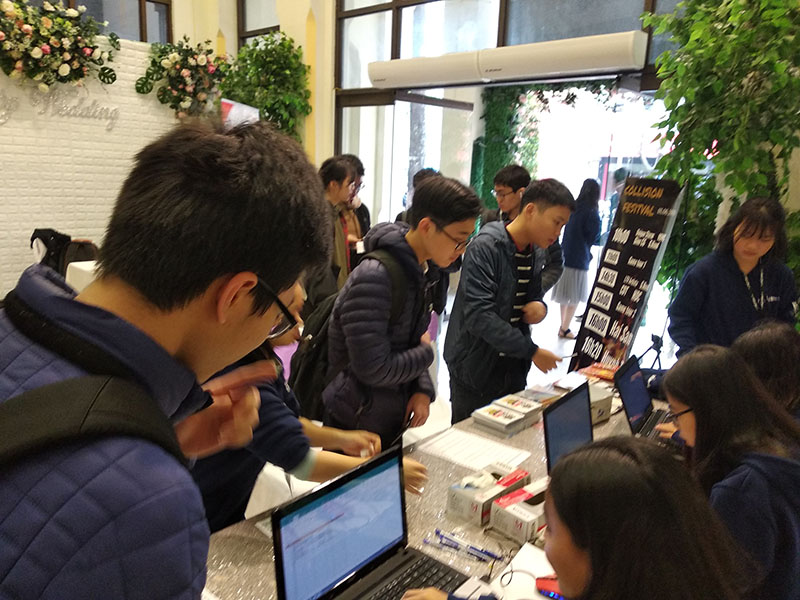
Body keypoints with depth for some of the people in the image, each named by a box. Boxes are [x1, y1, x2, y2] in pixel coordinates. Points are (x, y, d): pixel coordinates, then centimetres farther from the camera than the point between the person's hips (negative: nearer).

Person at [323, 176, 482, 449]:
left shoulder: (414, 270, 2)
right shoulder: (374, 278, -27)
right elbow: (373, 369, -29)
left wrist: (423, 390, -4)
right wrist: (427, 352, -13)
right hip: (357, 426, -8)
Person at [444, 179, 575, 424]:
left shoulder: (534, 252, 7)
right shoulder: (486, 247, -18)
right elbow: (477, 315, -25)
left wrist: (540, 307, -6)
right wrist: (531, 351, -22)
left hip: (514, 373, 7)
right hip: (476, 374, -7)